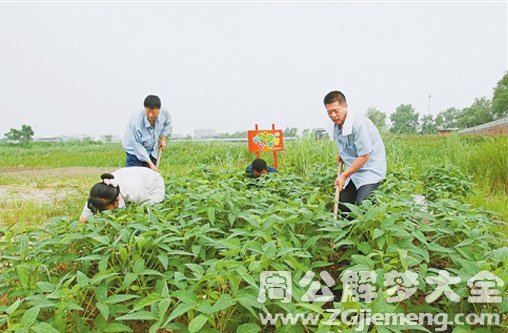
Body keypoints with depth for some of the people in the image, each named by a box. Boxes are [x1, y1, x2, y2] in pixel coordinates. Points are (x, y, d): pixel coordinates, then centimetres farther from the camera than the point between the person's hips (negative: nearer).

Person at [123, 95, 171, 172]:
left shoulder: (164, 115, -17)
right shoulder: (136, 121, -31)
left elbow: (168, 122, 12)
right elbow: (138, 146, -25)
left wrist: (163, 138, 1)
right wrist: (150, 163, -25)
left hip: (151, 153, 5)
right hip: (135, 153, -4)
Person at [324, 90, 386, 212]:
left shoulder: (358, 123, -24)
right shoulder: (337, 125, 1)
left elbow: (364, 156, -22)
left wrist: (344, 175, -21)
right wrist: (342, 154, 5)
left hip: (370, 169, -8)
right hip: (354, 169, 8)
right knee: (341, 205, 7)